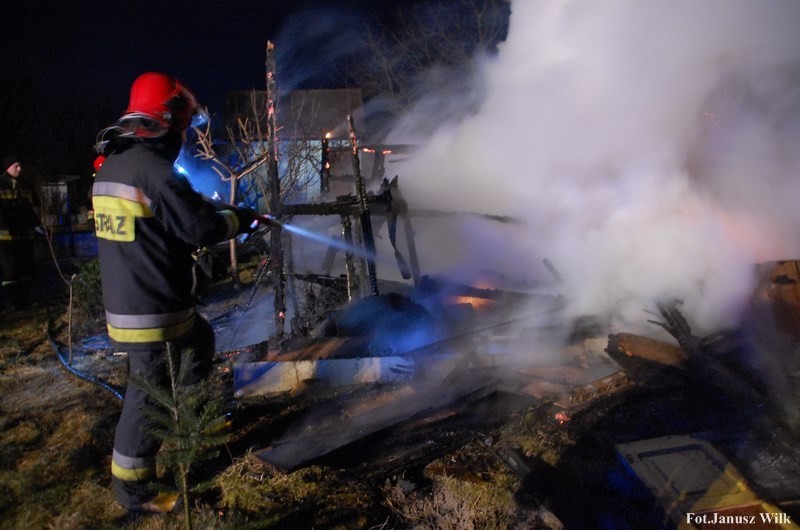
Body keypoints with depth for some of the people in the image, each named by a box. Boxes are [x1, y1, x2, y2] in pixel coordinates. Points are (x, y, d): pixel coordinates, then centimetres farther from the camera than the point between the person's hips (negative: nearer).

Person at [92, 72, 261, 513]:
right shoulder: (153, 168, -21)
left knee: (200, 341, 27)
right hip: (152, 311, -9)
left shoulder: (110, 166, 10)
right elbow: (200, 228, -19)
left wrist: (214, 208, 15)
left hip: (125, 303, 9)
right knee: (148, 397, 5)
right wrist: (239, 219, -1)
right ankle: (132, 490, 21)